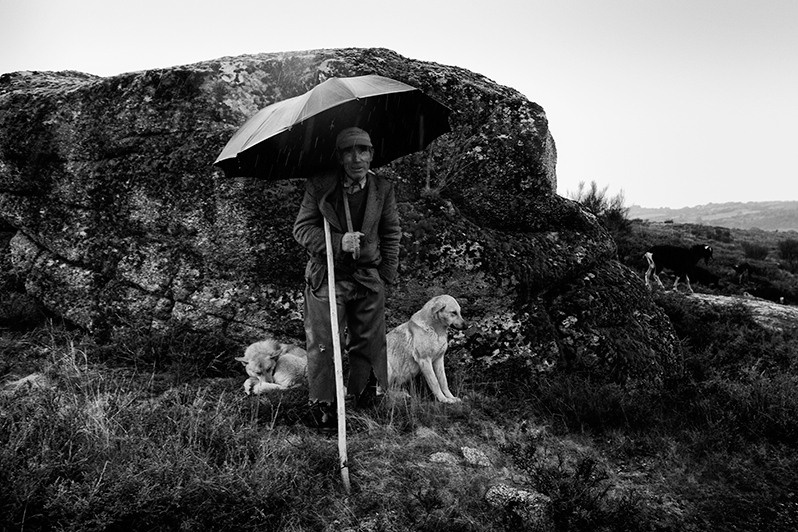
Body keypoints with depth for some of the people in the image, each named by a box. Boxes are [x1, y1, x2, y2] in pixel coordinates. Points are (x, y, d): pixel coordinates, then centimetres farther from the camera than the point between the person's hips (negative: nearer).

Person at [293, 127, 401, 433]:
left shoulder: (383, 189, 3)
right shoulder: (319, 187, -5)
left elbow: (391, 234, 11)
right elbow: (302, 229, -5)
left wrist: (388, 274, 5)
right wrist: (339, 242, -20)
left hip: (369, 278, 3)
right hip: (327, 275, -2)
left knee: (369, 342, 9)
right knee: (323, 342, -3)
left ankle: (364, 397, 26)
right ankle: (321, 405, 9)